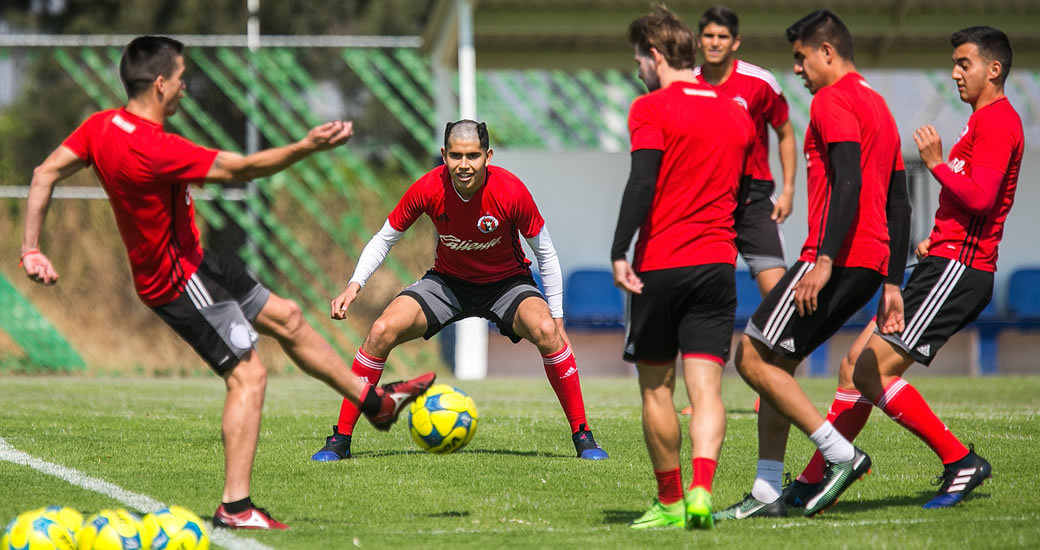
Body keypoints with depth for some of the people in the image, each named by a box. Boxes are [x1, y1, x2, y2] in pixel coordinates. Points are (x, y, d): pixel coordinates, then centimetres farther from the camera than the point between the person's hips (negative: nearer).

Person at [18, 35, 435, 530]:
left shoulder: (101, 126, -4)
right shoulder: (154, 148, -31)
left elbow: (45, 174, 0)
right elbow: (239, 169, -25)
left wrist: (31, 249, 3)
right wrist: (306, 147, -22)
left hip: (190, 262, 10)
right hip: (178, 281, -10)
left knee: (285, 317, 19)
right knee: (248, 375, -11)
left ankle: (374, 401, 32)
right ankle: (234, 507, -10)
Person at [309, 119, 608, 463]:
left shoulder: (511, 191, -26)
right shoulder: (428, 189, -22)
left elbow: (544, 252, -10)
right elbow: (384, 239, -6)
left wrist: (557, 317, -9)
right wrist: (355, 285, -20)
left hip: (507, 281, -1)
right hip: (447, 280, 1)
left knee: (545, 331, -31)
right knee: (382, 331, -19)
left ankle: (582, 437, -14)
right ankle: (340, 440, -7)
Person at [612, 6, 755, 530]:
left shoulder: (651, 109, -5)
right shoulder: (736, 113, 14)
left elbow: (642, 183, -16)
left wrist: (619, 252, -18)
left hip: (658, 265, -4)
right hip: (717, 264, 4)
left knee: (656, 388, 9)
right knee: (706, 387, -3)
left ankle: (670, 502, 14)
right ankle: (702, 488, -24)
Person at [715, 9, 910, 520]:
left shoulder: (833, 100, -7)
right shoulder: (878, 106, 23)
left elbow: (849, 181, -21)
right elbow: (899, 204, 22)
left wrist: (824, 259, -27)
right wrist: (892, 284, 21)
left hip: (836, 260, -10)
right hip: (871, 266, 10)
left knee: (752, 356, -6)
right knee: (775, 361, 14)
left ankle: (840, 453, -11)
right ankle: (766, 493, 10)